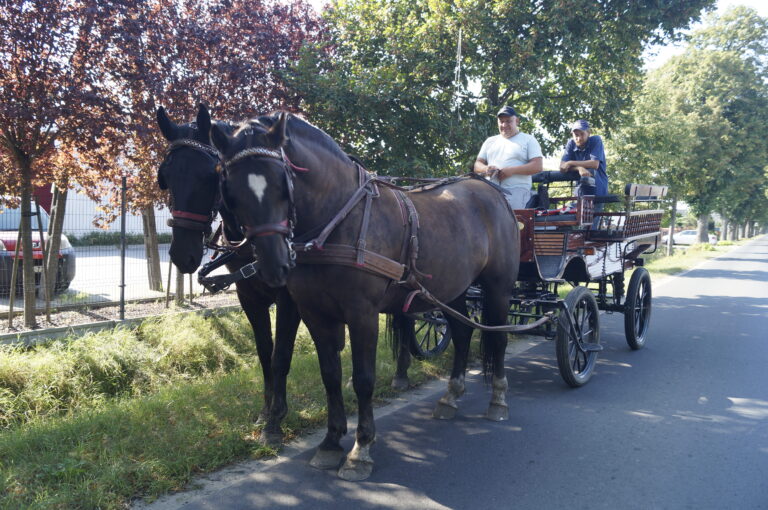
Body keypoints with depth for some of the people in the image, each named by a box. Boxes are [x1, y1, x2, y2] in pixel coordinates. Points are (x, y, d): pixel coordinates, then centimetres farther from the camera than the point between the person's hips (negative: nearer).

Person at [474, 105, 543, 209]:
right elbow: (477, 165, 21)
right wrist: (486, 169, -5)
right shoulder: (490, 141, 25)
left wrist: (512, 170, -12)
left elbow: (537, 166, 0)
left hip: (517, 192, -3)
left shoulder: (528, 140, 11)